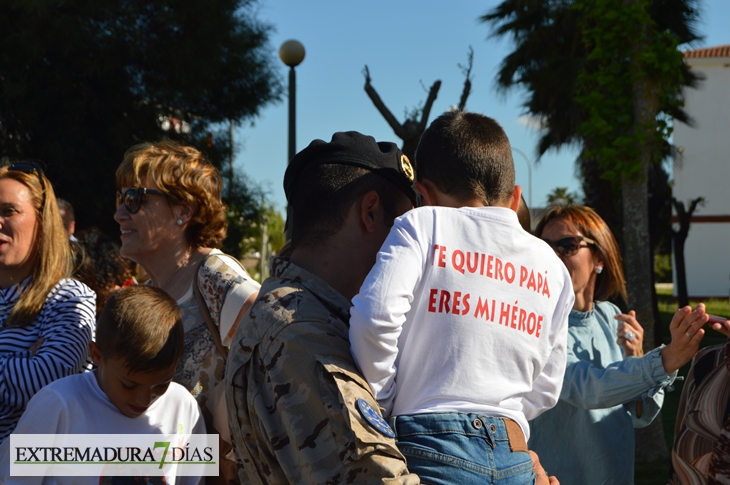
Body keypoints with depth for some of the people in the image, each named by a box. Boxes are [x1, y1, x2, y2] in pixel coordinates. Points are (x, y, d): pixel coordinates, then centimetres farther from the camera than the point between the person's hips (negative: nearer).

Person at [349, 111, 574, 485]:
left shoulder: (423, 224, 0)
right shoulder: (552, 269, 17)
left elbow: (375, 317, -14)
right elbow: (545, 388, 17)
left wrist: (382, 405, -1)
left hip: (433, 448, -5)